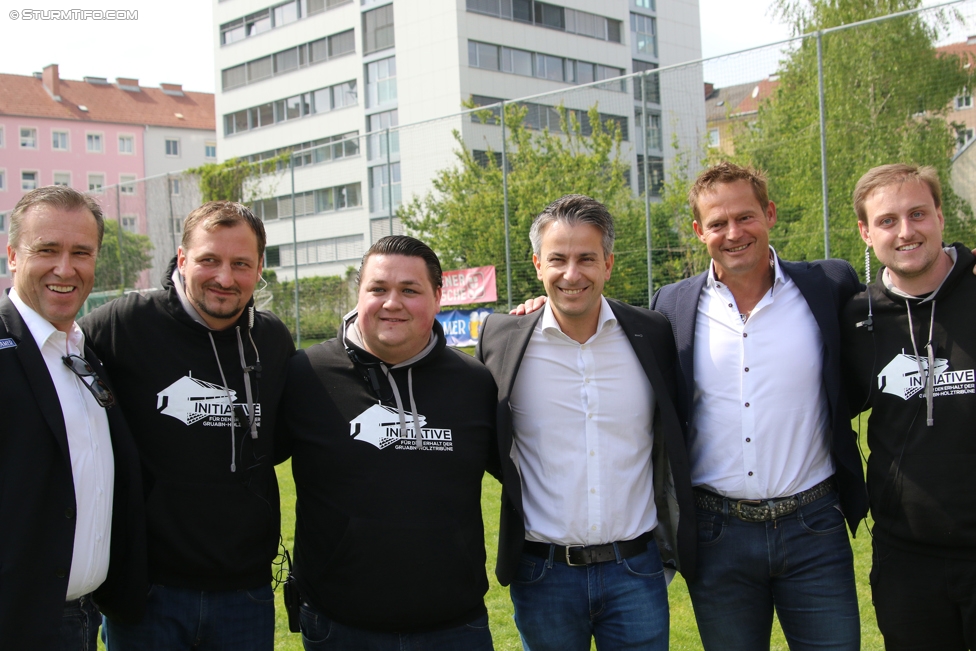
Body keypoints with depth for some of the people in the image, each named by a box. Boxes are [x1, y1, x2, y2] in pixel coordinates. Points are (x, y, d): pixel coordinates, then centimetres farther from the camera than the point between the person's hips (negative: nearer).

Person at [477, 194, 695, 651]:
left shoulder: (652, 335, -2)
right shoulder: (502, 339, -5)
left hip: (636, 573, 1)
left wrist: (677, 540, 10)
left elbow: (674, 439, 11)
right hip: (543, 576, 0)